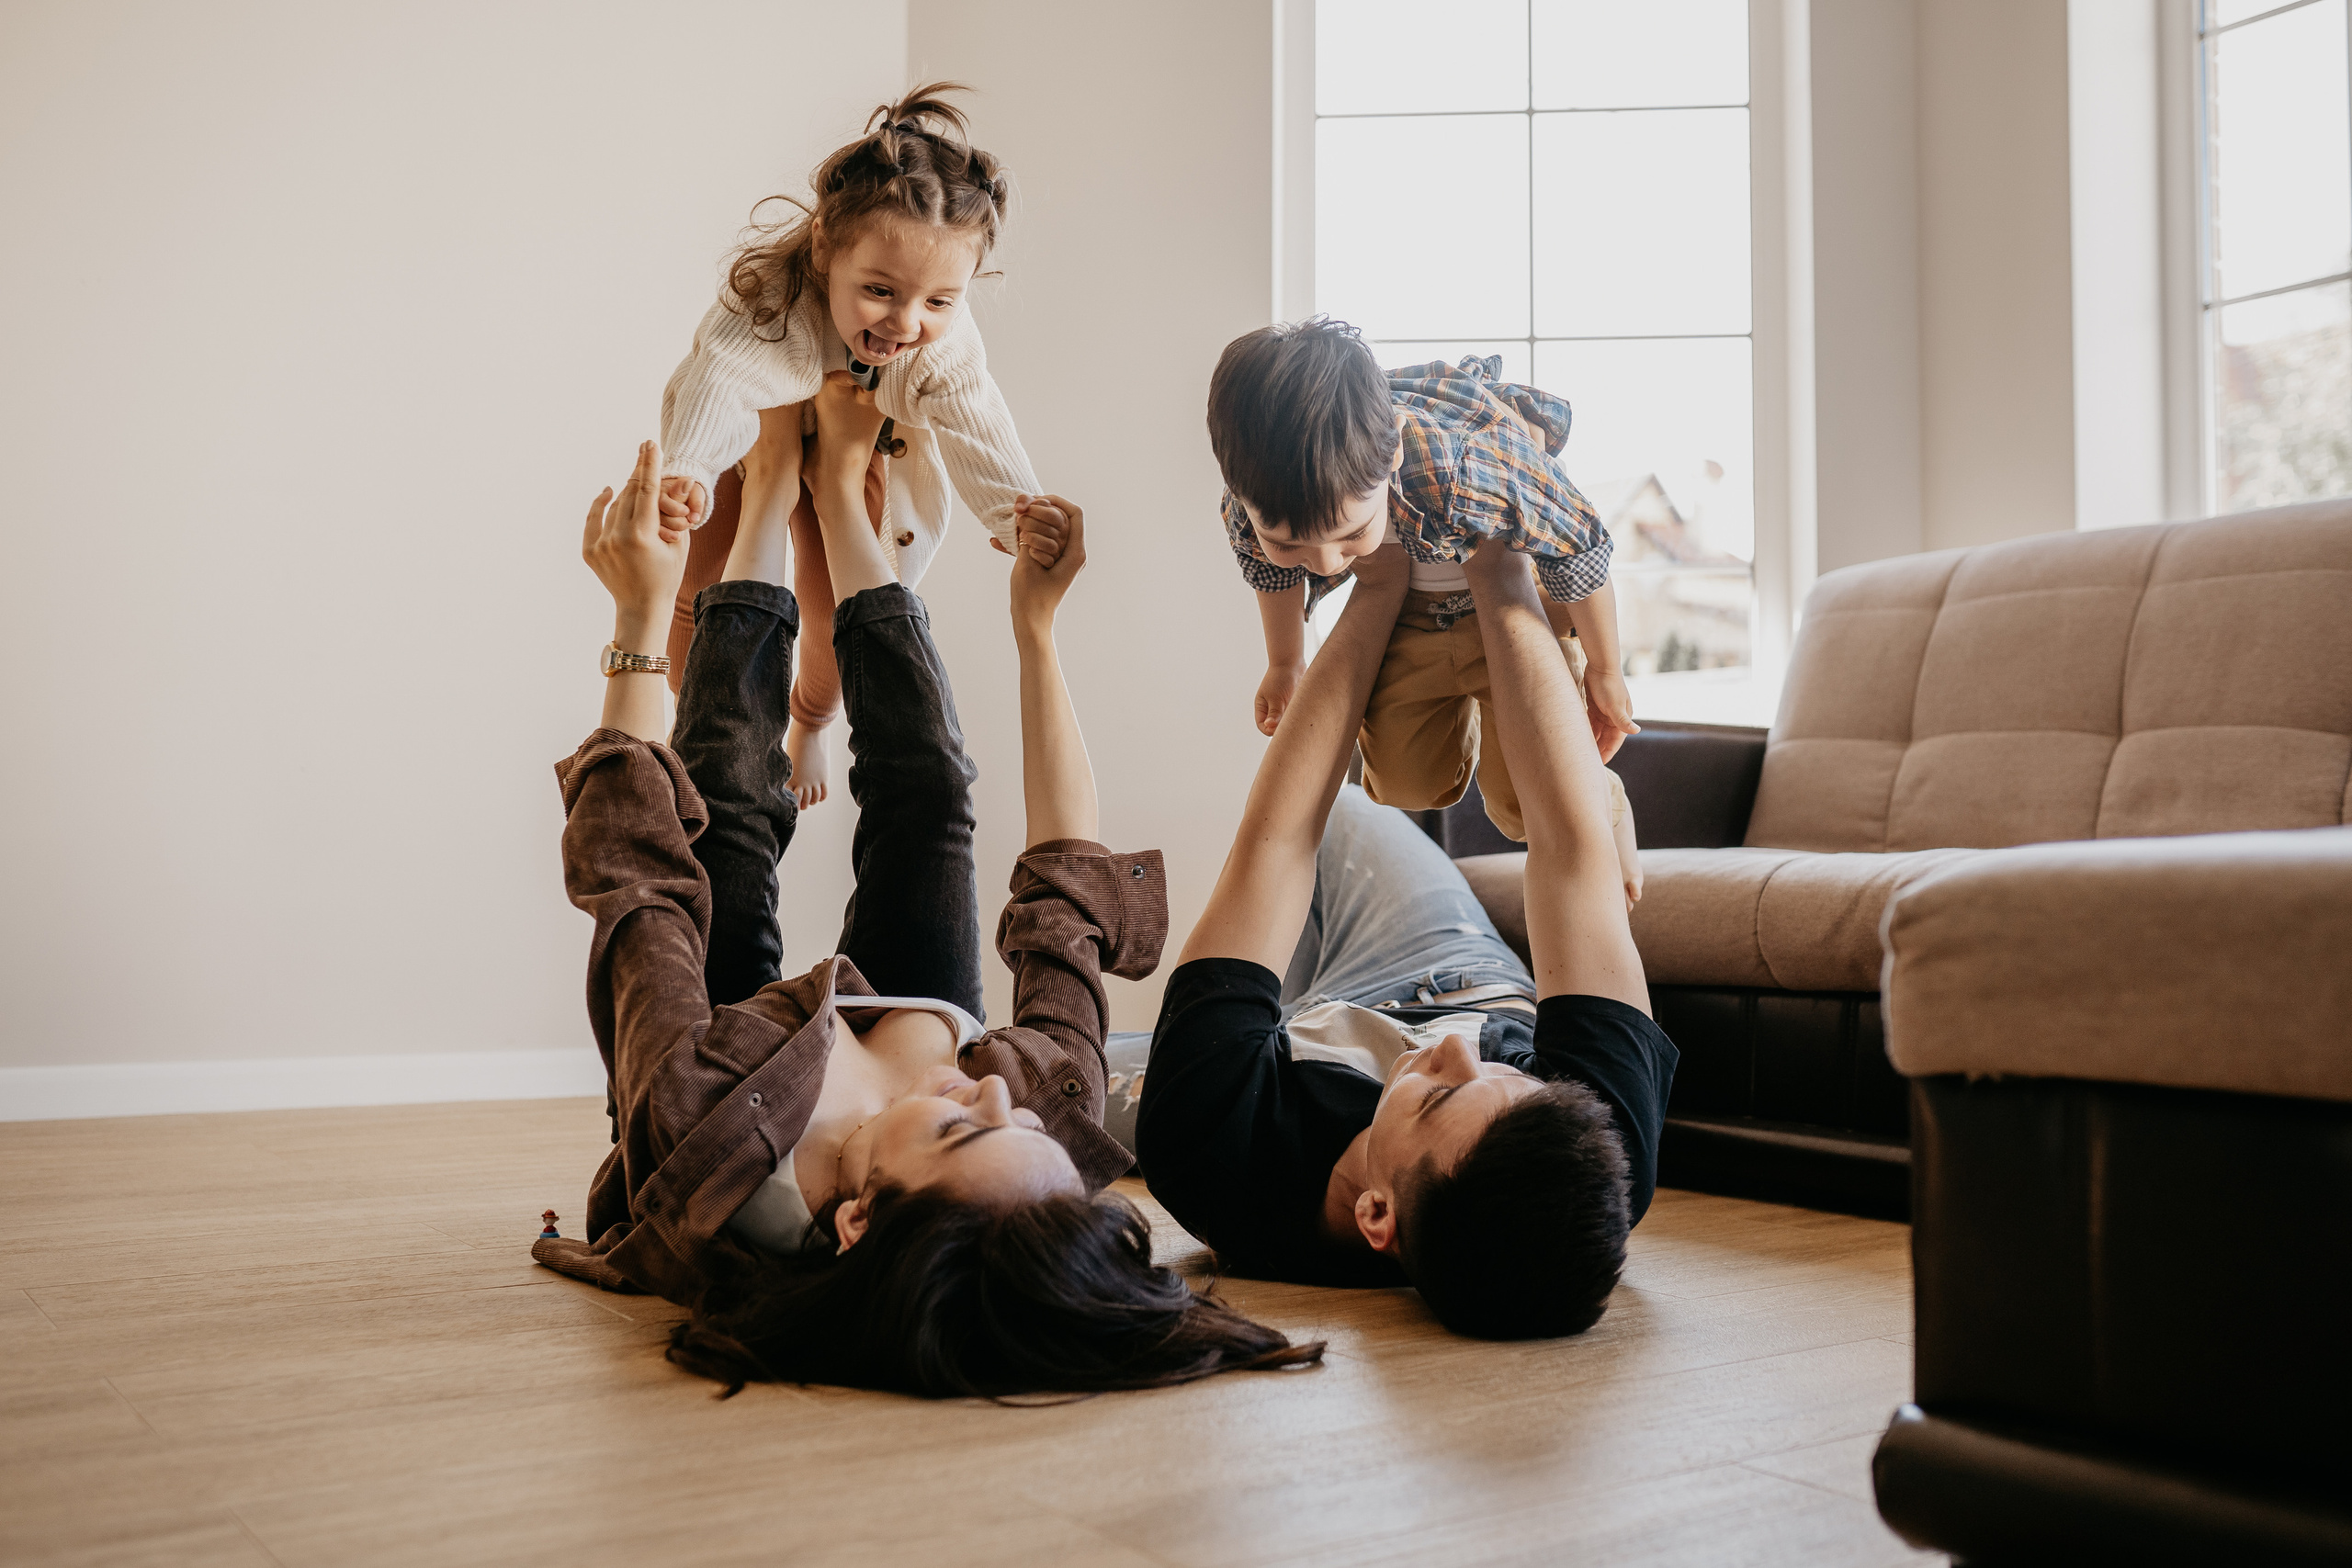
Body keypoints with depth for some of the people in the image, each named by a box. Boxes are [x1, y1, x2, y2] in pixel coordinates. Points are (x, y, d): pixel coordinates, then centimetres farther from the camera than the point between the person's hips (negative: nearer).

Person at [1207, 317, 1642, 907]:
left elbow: (1580, 554, -27)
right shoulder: (1253, 508, -34)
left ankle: (1605, 810, 32)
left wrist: (1605, 672, -10)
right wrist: (1284, 666, 13)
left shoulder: (1461, 478, -49)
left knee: (1523, 801, -3)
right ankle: (1459, 720, 45)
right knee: (1405, 783, 12)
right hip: (1404, 600, 4)